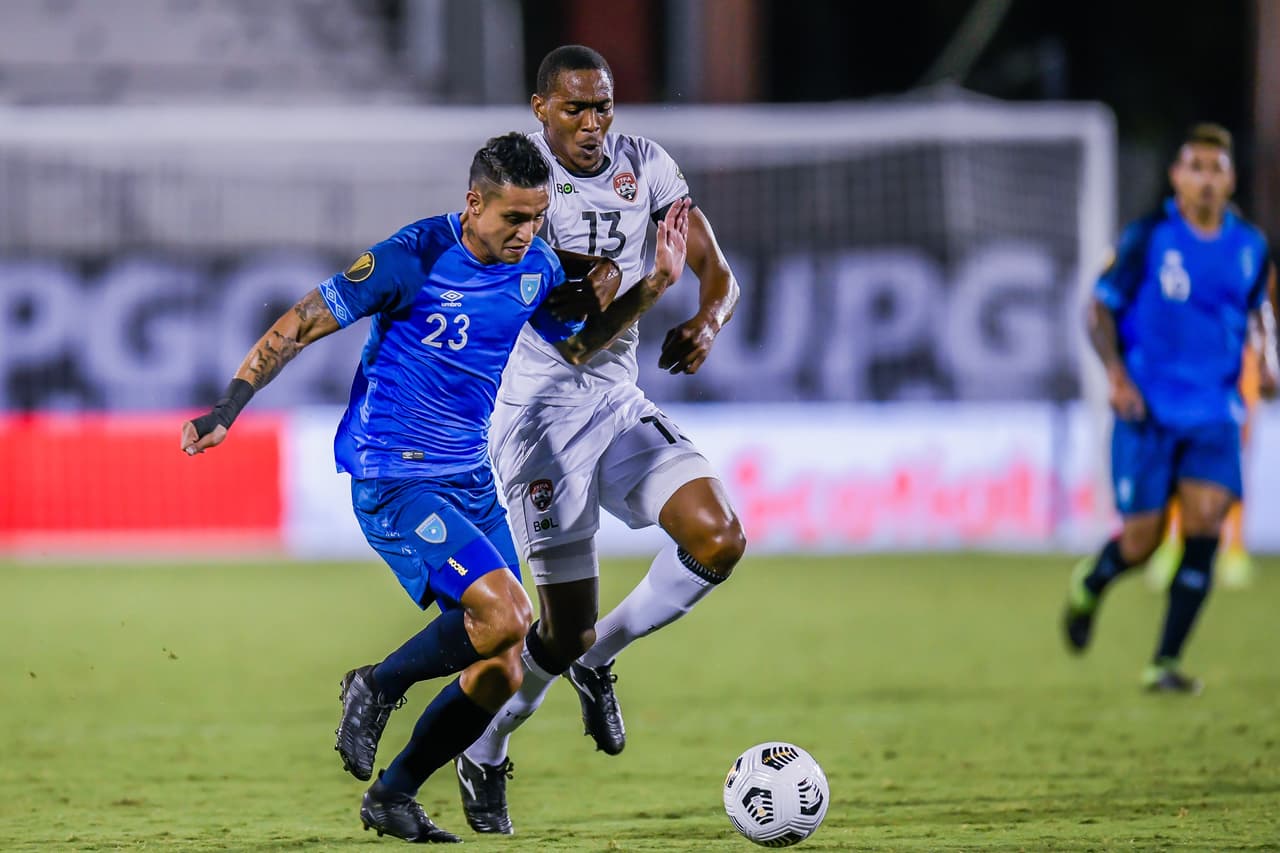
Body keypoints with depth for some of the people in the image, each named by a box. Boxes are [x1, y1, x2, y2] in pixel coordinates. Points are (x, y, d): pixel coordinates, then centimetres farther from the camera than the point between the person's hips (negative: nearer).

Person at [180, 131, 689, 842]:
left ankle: (392, 797, 19)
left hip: (471, 480, 7)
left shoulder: (537, 268, 4)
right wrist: (231, 406, -16)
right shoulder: (414, 257, -16)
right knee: (505, 613, -25)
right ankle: (376, 689, -1)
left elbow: (581, 350, 20)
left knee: (501, 673, 2)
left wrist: (651, 286, 7)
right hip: (393, 481, -7)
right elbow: (303, 324, -10)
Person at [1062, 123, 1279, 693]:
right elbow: (1100, 308, -2)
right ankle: (1089, 586, 34)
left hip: (1214, 412, 3)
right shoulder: (1148, 239, -6)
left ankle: (1166, 663, -5)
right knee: (1141, 541, -4)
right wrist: (1116, 374, -15)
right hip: (1147, 411, -3)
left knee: (1204, 523, -14)